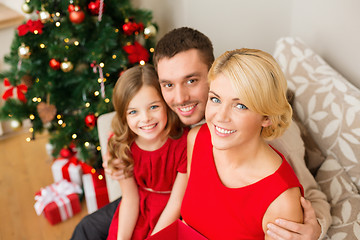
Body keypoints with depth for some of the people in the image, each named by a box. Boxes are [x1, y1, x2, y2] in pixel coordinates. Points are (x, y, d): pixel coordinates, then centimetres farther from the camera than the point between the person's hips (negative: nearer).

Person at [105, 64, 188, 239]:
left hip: (169, 217, -4)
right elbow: (130, 198, -6)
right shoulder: (119, 144, -13)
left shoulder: (184, 144, -27)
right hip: (138, 208, 4)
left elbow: (176, 203, -18)